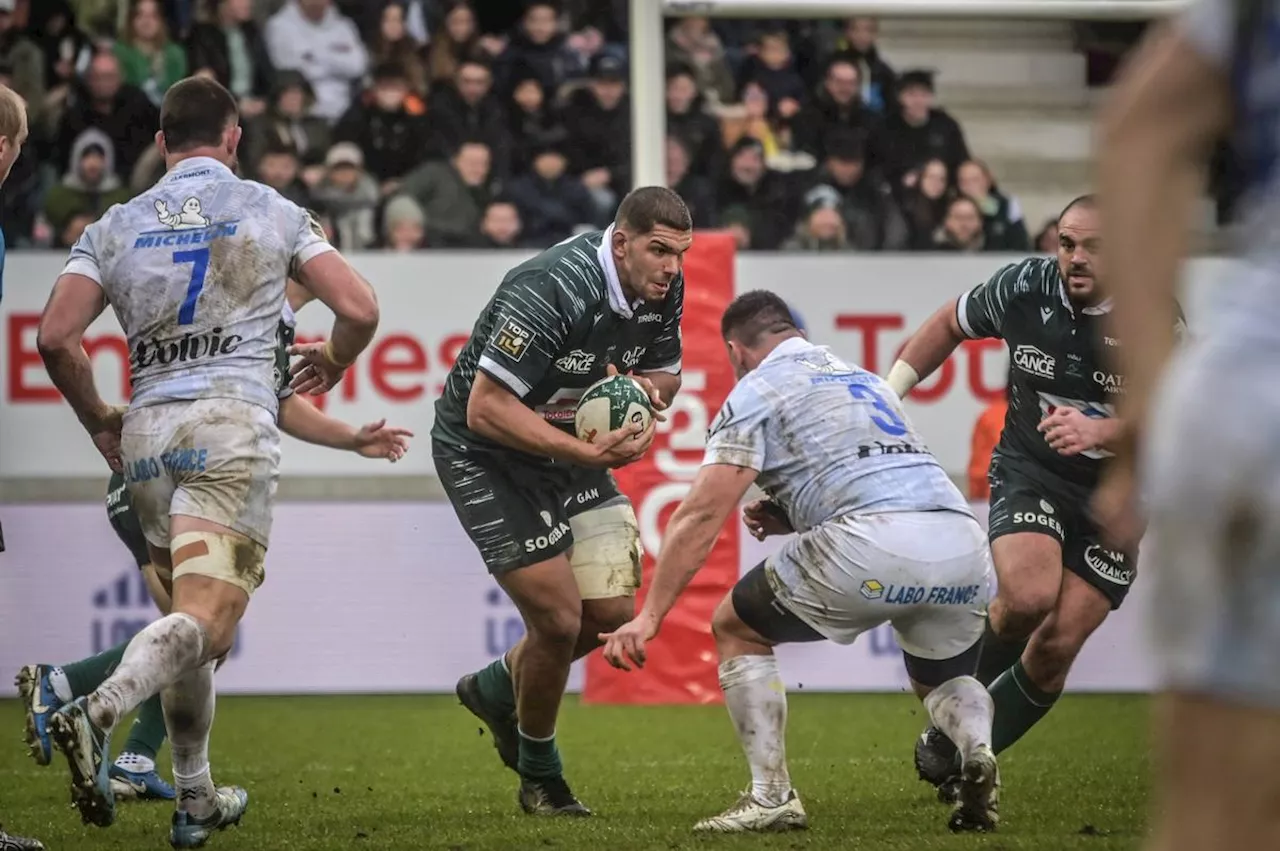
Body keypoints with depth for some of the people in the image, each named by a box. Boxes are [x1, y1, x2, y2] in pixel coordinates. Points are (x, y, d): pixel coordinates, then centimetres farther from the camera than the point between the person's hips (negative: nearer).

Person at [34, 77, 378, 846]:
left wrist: (97, 419, 17)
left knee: (193, 616, 19)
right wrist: (331, 364, 25)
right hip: (233, 422, -4)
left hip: (147, 433, 4)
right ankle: (97, 713, -40)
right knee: (206, 622, -14)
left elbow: (54, 337, 1)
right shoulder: (272, 212, 8)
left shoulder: (116, 227, 11)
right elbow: (359, 310, 3)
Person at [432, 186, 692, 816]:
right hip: (481, 453, -7)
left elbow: (663, 372, 11)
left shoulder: (663, 289, -8)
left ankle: (496, 689, 30)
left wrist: (647, 389, -14)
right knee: (559, 618, -11)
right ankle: (539, 775, 14)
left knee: (612, 611, 0)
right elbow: (485, 410, -32)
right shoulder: (550, 291, -32)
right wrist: (585, 453, -36)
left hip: (569, 447, 8)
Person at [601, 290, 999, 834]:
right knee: (943, 681, 31)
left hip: (874, 546, -6)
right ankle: (978, 754, -4)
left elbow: (701, 516, 4)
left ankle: (772, 796, 7)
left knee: (736, 628, 17)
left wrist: (650, 615, 3)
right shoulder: (861, 378, 34)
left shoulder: (756, 390, 12)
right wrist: (791, 517, 35)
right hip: (966, 543, 6)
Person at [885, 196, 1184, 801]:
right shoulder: (1025, 287, -10)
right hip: (1030, 473, 0)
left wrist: (1098, 431, -41)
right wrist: (888, 390, 6)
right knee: (1029, 595, -28)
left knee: (1056, 646, -7)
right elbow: (950, 325, 9)